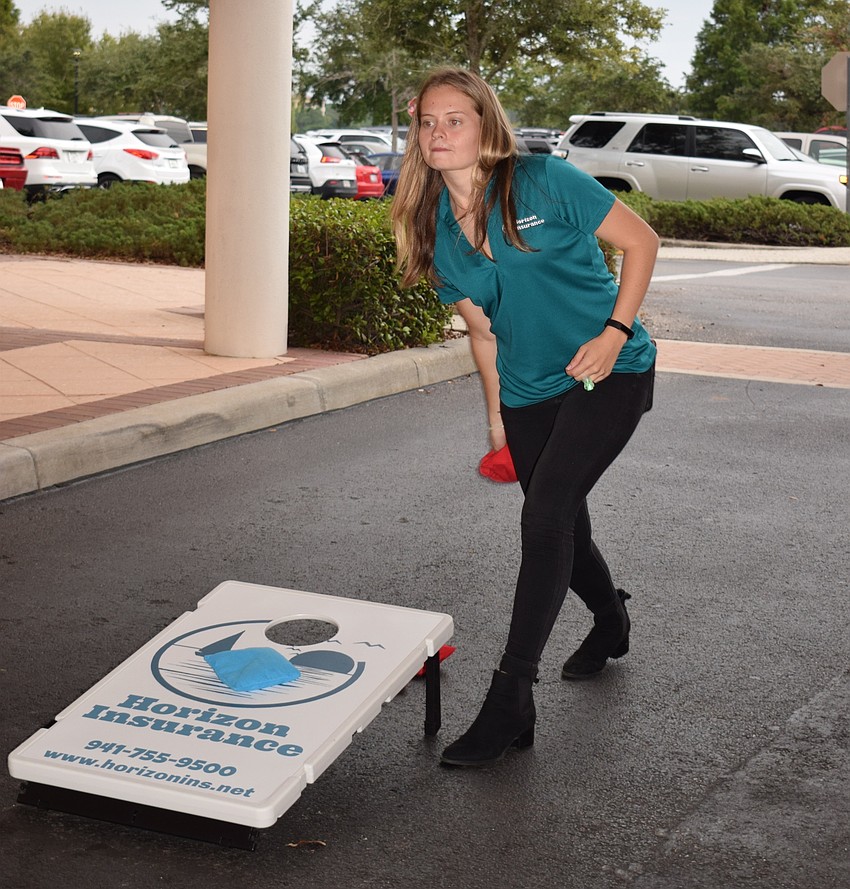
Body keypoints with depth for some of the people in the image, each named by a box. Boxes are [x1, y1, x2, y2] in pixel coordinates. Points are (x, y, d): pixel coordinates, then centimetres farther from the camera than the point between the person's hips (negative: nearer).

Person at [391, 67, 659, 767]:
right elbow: (483, 328, 10)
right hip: (528, 392, 6)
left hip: (608, 374, -6)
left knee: (545, 514, -18)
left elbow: (641, 240, -7)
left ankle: (511, 701, -14)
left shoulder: (544, 182, -14)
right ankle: (611, 621, 48)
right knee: (563, 524, 15)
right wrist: (496, 414, 13)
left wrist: (616, 331, -16)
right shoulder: (436, 230, 1)